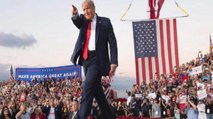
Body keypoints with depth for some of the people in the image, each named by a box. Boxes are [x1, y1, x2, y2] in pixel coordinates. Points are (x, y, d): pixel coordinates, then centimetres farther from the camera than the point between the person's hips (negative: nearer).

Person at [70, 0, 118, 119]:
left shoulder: (105, 21, 2)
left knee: (88, 88, -17)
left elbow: (112, 43, -3)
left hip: (97, 59, -6)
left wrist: (113, 62, -12)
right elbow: (77, 21, -12)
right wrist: (75, 14, -37)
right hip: (85, 58, 6)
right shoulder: (83, 21, 13)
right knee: (96, 89, 10)